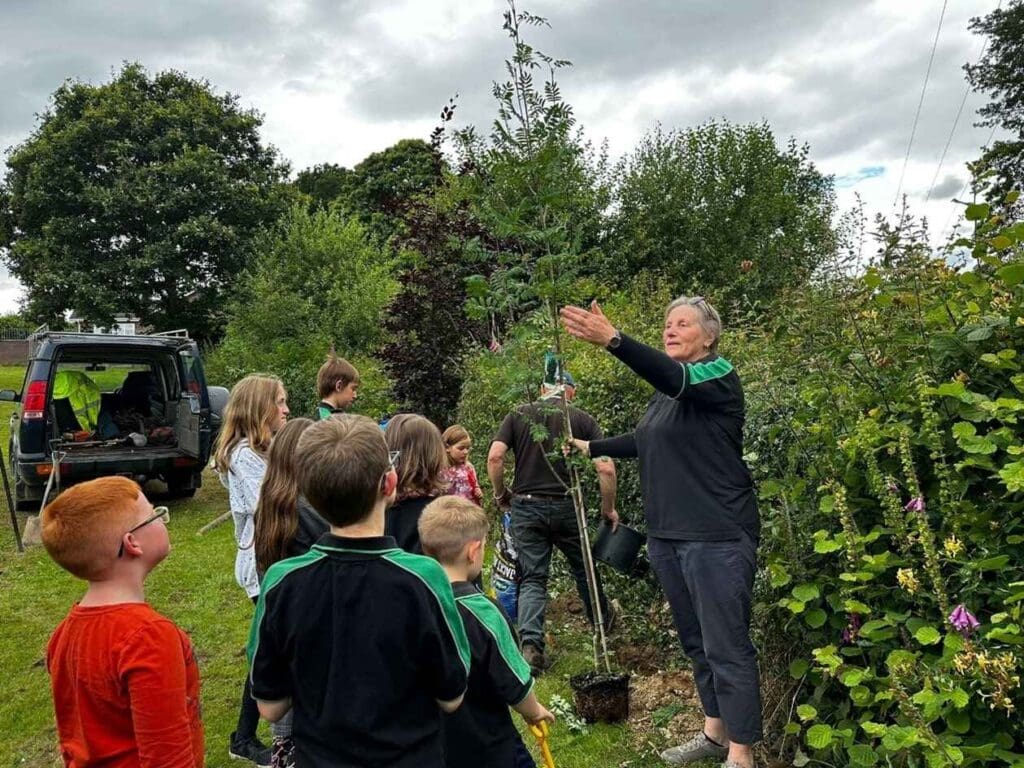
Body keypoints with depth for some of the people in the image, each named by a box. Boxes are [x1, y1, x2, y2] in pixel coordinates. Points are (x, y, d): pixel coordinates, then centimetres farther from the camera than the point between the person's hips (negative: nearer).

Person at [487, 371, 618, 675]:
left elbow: (494, 457, -8)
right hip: (566, 506, 0)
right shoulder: (582, 419, 1)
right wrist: (609, 508, 5)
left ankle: (530, 644, -9)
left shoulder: (517, 415, 4)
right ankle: (602, 621, 41)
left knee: (532, 578, 6)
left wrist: (500, 494, 7)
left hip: (526, 506, 0)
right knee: (583, 568, 21)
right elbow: (606, 468, -7)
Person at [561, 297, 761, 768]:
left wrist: (613, 340, -44)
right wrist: (591, 447, 28)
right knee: (695, 641, 18)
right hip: (666, 536, 8)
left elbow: (675, 377, -31)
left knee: (726, 646, -1)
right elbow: (644, 442, 29)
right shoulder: (665, 391, 14)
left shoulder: (718, 374, -10)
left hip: (716, 537, -8)